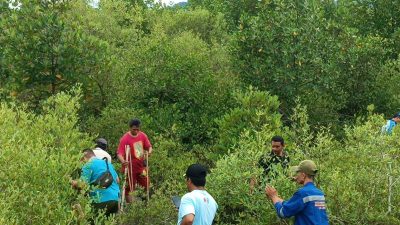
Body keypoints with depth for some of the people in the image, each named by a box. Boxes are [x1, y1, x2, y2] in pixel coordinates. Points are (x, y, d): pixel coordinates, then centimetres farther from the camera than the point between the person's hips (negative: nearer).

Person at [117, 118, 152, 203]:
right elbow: (119, 153, -21)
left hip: (141, 165, 5)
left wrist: (149, 151, -16)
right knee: (130, 187, 0)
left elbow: (149, 146, 9)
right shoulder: (125, 139, -16)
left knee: (146, 184, 8)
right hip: (130, 166, -5)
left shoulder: (142, 135, 0)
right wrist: (123, 161, -41)